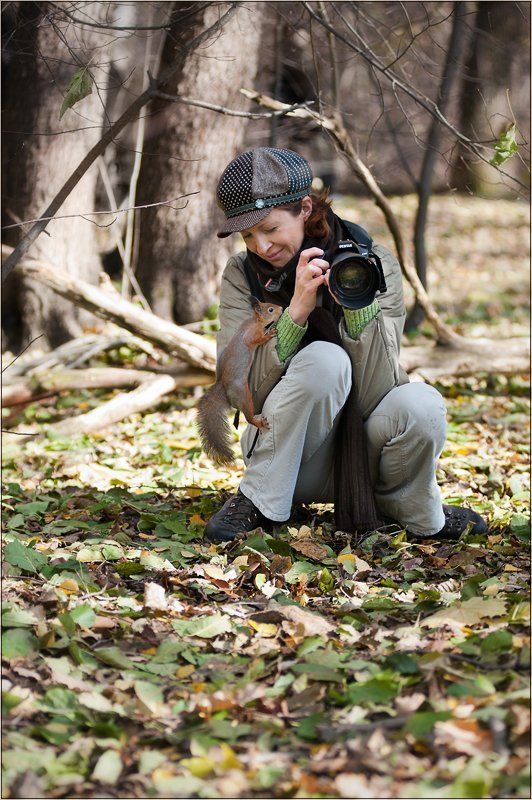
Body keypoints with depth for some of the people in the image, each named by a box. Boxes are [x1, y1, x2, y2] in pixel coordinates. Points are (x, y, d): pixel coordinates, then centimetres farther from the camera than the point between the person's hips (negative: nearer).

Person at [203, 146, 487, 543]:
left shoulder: (375, 264, -7)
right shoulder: (242, 275, -4)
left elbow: (377, 391, -16)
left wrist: (358, 305, -30)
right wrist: (296, 312, -28)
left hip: (364, 453, 1)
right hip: (288, 459, -1)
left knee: (421, 405, -33)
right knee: (324, 359, -31)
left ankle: (409, 507, -1)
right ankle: (258, 502, -13)